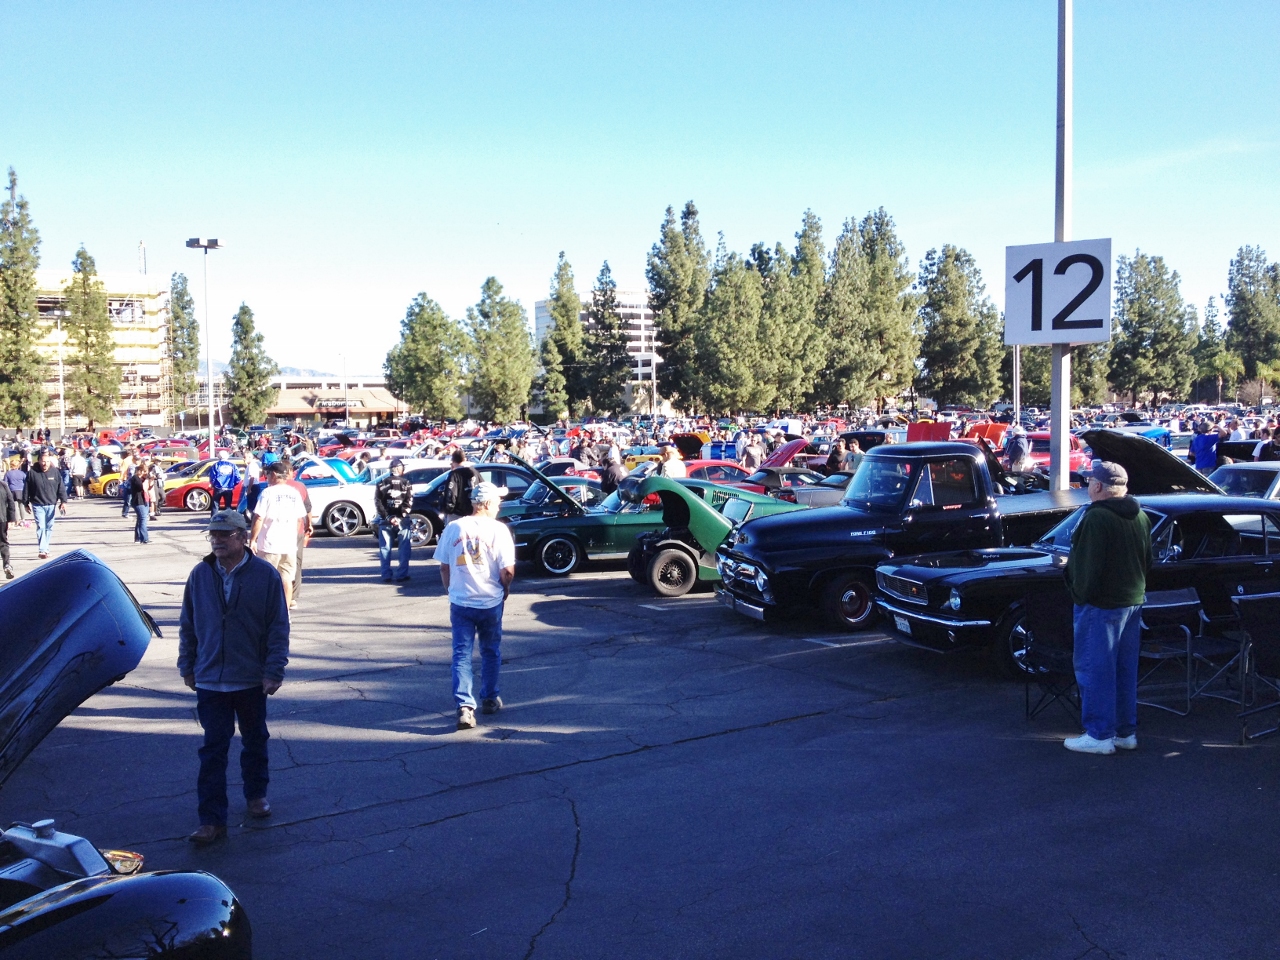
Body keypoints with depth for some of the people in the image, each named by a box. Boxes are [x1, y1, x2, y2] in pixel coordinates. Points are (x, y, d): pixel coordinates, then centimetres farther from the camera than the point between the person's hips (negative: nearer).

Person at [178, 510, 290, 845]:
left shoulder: (266, 575, -9)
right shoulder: (200, 575, -1)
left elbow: (279, 628, -7)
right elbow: (188, 625, 9)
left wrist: (274, 671, -10)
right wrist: (187, 666, 8)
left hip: (252, 679, -1)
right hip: (210, 678, 1)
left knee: (255, 741, 17)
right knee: (213, 749, 0)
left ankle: (257, 794, 38)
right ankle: (212, 820, 3)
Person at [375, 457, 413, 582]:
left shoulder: (382, 483, 4)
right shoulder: (406, 484, 1)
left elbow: (377, 502, -4)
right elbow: (409, 503, -9)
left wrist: (387, 517, -7)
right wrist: (400, 517, -11)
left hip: (385, 520, 1)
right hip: (402, 520, -1)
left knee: (385, 548, 8)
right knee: (404, 548, 6)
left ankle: (386, 576, 5)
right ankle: (402, 575, 3)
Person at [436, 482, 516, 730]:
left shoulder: (453, 528, -2)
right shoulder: (498, 530, -11)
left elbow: (444, 566, 4)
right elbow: (507, 571, -13)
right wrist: (505, 589, 6)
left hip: (459, 602, 1)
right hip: (491, 602, -1)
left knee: (461, 655, 5)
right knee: (490, 652, 17)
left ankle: (464, 706, -7)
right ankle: (489, 700, 29)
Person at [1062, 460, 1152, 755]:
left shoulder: (1096, 518, -19)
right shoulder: (1140, 517, 8)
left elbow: (1087, 566, -21)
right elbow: (1147, 561, 15)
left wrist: (1080, 594, -9)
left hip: (1100, 606, -9)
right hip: (1133, 601, 9)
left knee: (1094, 670, -1)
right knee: (1125, 670, 15)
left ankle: (1100, 735, 3)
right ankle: (1126, 731, 22)